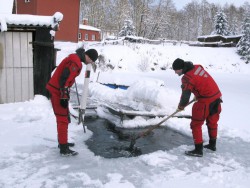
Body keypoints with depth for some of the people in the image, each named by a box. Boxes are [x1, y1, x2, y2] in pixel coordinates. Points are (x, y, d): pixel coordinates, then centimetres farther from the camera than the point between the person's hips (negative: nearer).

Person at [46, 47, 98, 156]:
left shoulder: (75, 57, 13)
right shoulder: (76, 62, -19)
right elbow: (65, 78, -24)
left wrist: (65, 95, 23)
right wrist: (64, 97, -22)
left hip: (55, 89, 10)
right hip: (58, 91, -10)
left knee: (62, 118, 20)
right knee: (63, 119, -6)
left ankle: (62, 142, 33)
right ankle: (64, 149, -1)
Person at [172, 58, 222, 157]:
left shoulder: (187, 78, -20)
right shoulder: (198, 67, 3)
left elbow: (185, 96, -16)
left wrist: (181, 106, 3)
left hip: (205, 101, -9)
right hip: (217, 96, 9)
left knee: (196, 124, 3)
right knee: (212, 122, 21)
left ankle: (198, 150, 8)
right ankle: (212, 145, 38)